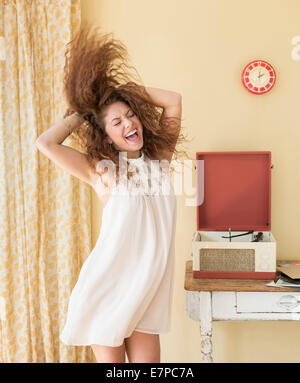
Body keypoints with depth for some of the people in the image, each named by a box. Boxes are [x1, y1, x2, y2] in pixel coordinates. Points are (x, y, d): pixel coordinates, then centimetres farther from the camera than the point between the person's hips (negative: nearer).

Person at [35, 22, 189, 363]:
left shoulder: (159, 157, 6)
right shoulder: (100, 169, -4)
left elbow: (173, 100, 8)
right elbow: (45, 143, -15)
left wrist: (125, 88, 6)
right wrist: (81, 113, 0)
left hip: (147, 287, 3)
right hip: (107, 283, -3)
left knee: (147, 359, 5)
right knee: (111, 359, 6)